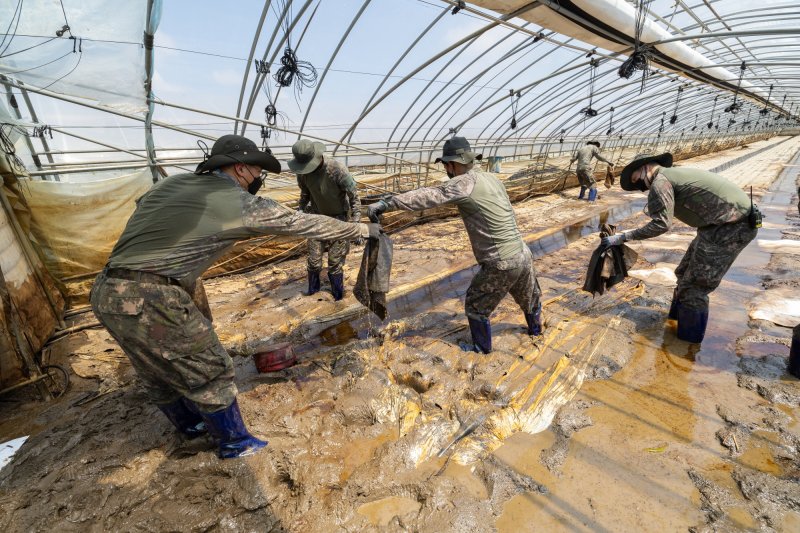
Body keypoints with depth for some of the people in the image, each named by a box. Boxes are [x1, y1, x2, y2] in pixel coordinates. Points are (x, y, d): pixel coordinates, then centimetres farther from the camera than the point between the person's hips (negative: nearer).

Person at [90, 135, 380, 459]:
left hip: (107, 294, 9)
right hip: (151, 301, -9)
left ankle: (191, 424, 50)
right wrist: (362, 229, 9)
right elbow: (305, 224, -2)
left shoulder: (171, 183, 12)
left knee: (157, 373, 26)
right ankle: (235, 443, 31)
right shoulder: (242, 204, -8)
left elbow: (140, 206, 30)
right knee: (210, 372, 10)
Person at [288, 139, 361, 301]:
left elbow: (354, 198, -21)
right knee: (313, 261, 7)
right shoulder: (302, 172, -11)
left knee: (335, 262, 1)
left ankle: (338, 297, 20)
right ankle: (312, 290, 32)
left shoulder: (337, 170, -27)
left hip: (339, 218, -4)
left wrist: (356, 226, -26)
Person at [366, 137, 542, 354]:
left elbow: (430, 196, -29)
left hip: (501, 264, -8)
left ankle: (481, 348, 33)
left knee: (476, 306, 15)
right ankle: (535, 329, 59)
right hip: (523, 255, 8)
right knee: (529, 298, 32)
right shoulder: (491, 178, 7)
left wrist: (387, 203, -34)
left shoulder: (468, 181, -17)